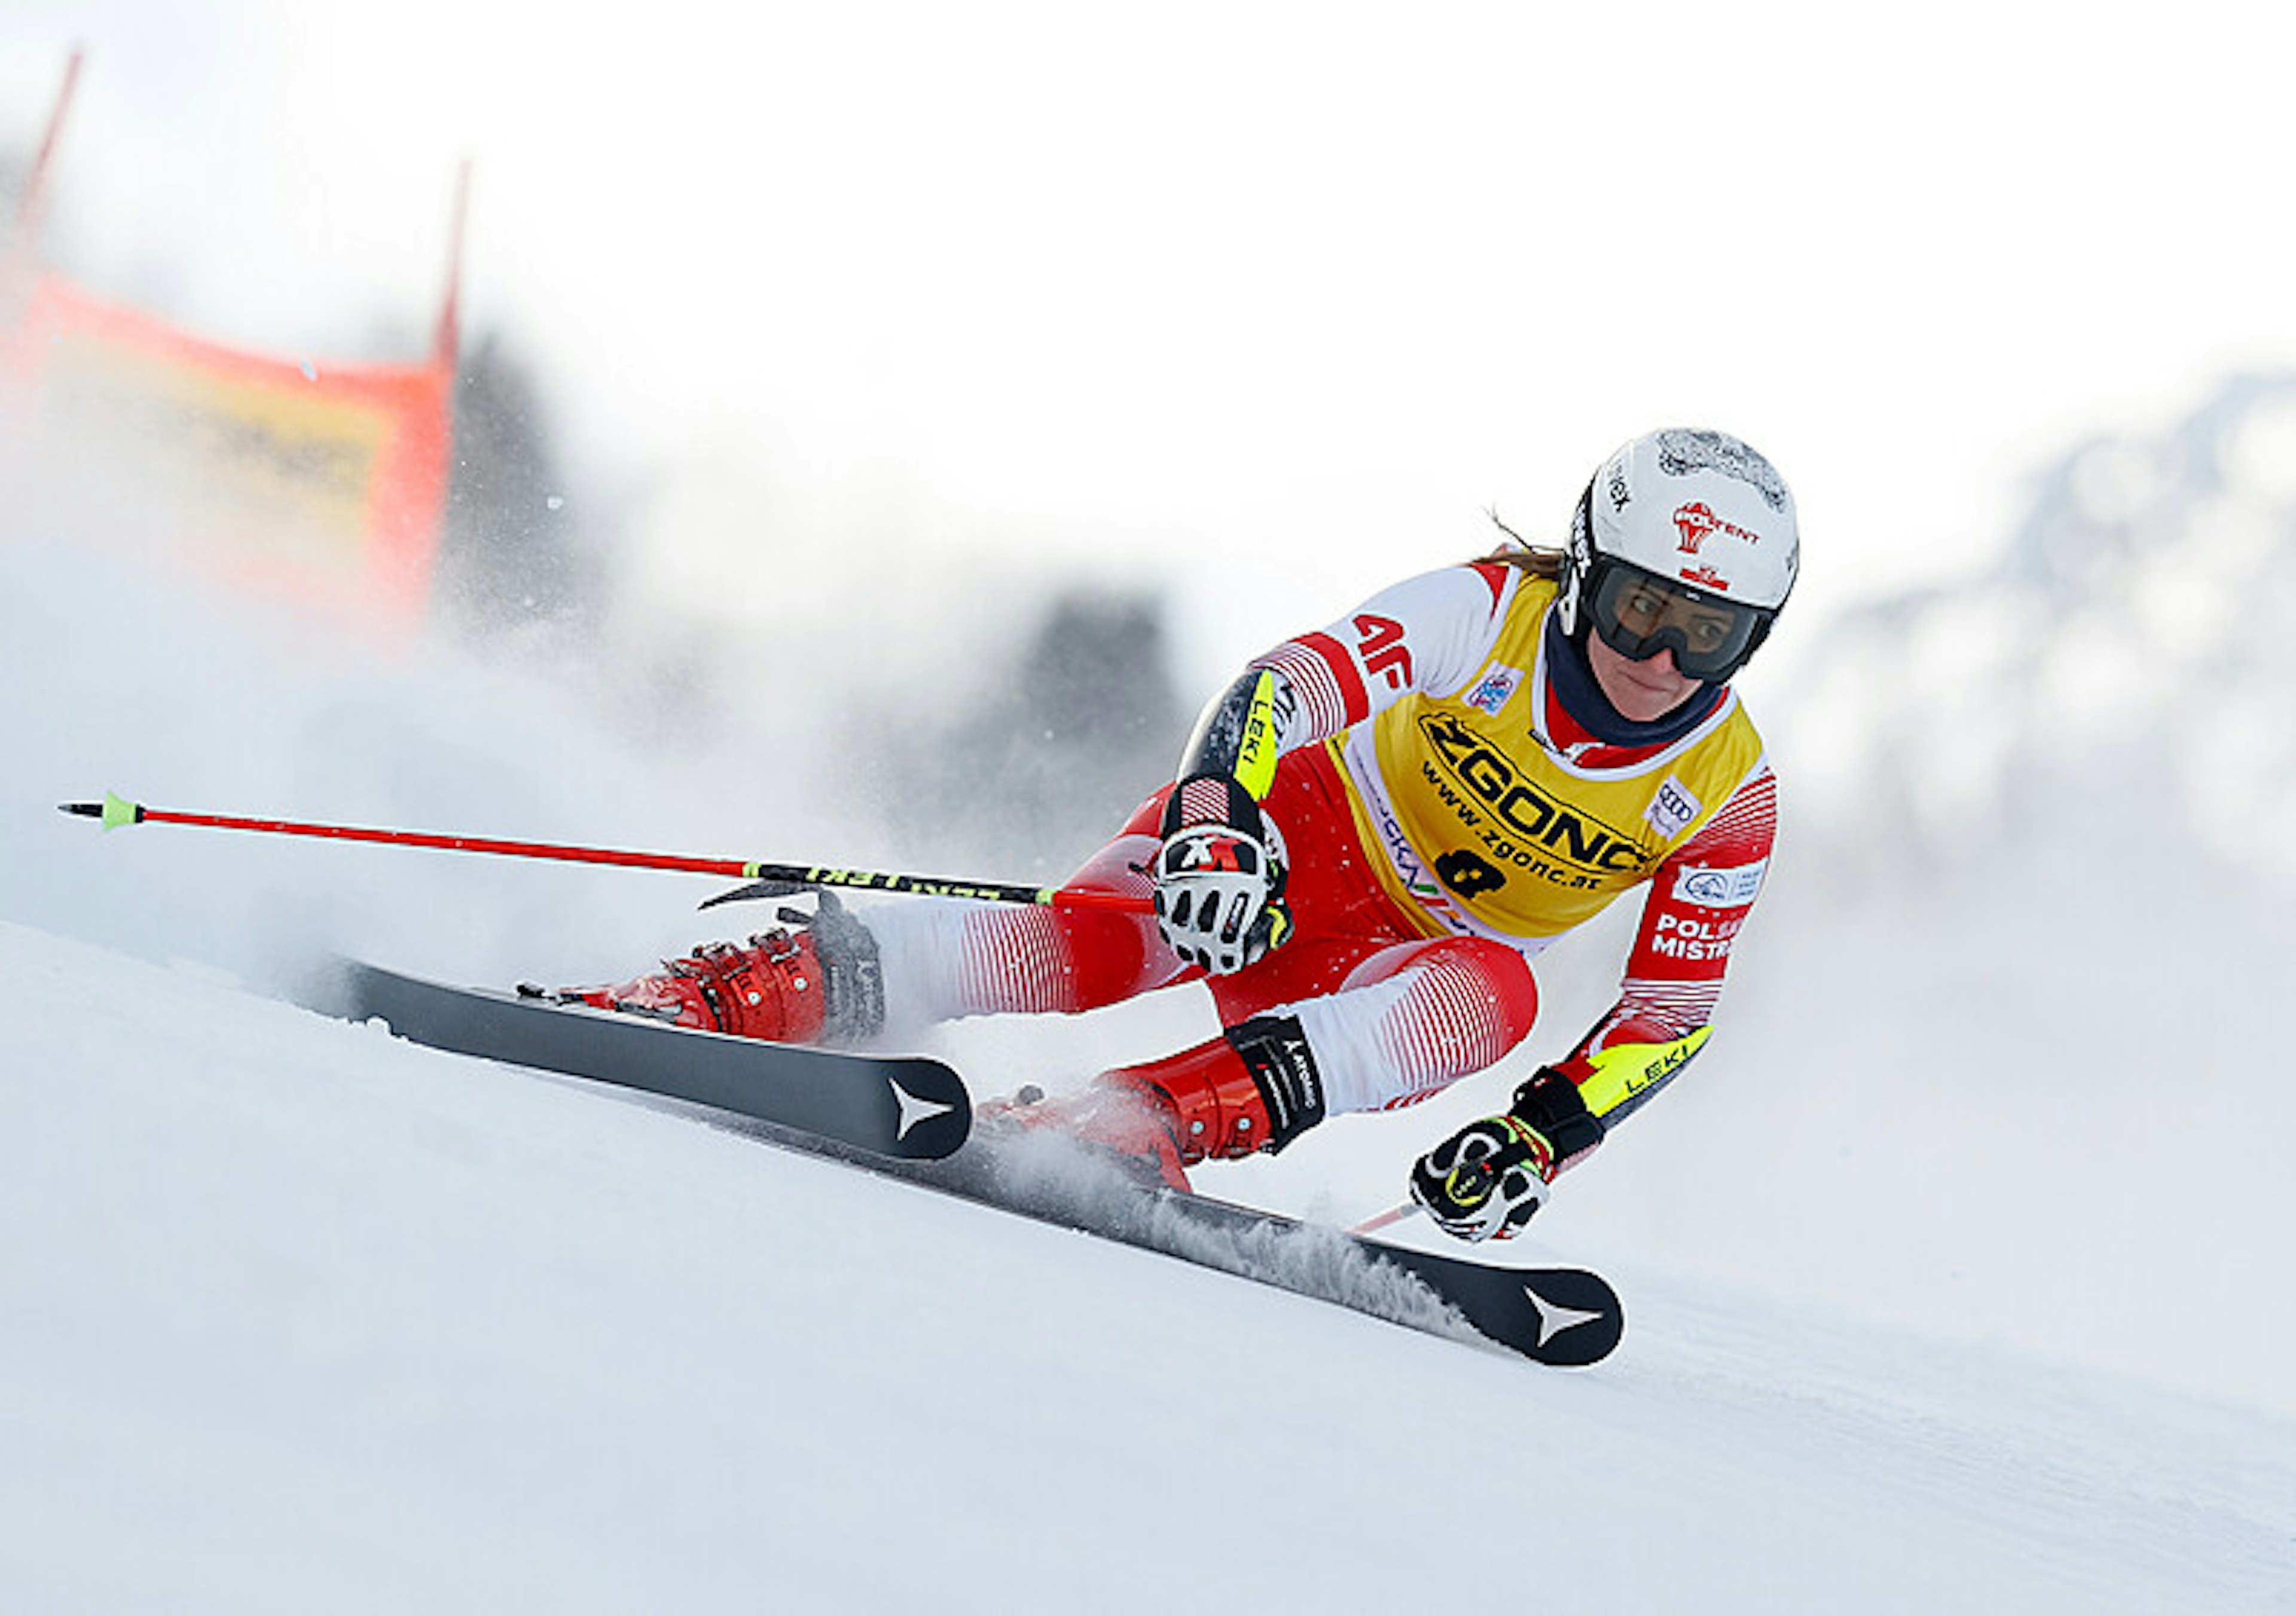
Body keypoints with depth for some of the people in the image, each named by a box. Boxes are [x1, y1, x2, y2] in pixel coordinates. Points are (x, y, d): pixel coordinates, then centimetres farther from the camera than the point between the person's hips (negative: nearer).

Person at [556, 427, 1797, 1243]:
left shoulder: (1727, 797, -14)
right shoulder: (1498, 608, -21)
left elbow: (1673, 1014, -5)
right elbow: (1293, 682, -33)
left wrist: (1542, 1138, -21)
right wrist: (1213, 817, -53)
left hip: (1431, 957, 2)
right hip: (1303, 831, -2)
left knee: (1495, 996, -36)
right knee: (1080, 948, -31)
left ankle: (1137, 1120, -47)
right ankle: (717, 1001, -31)